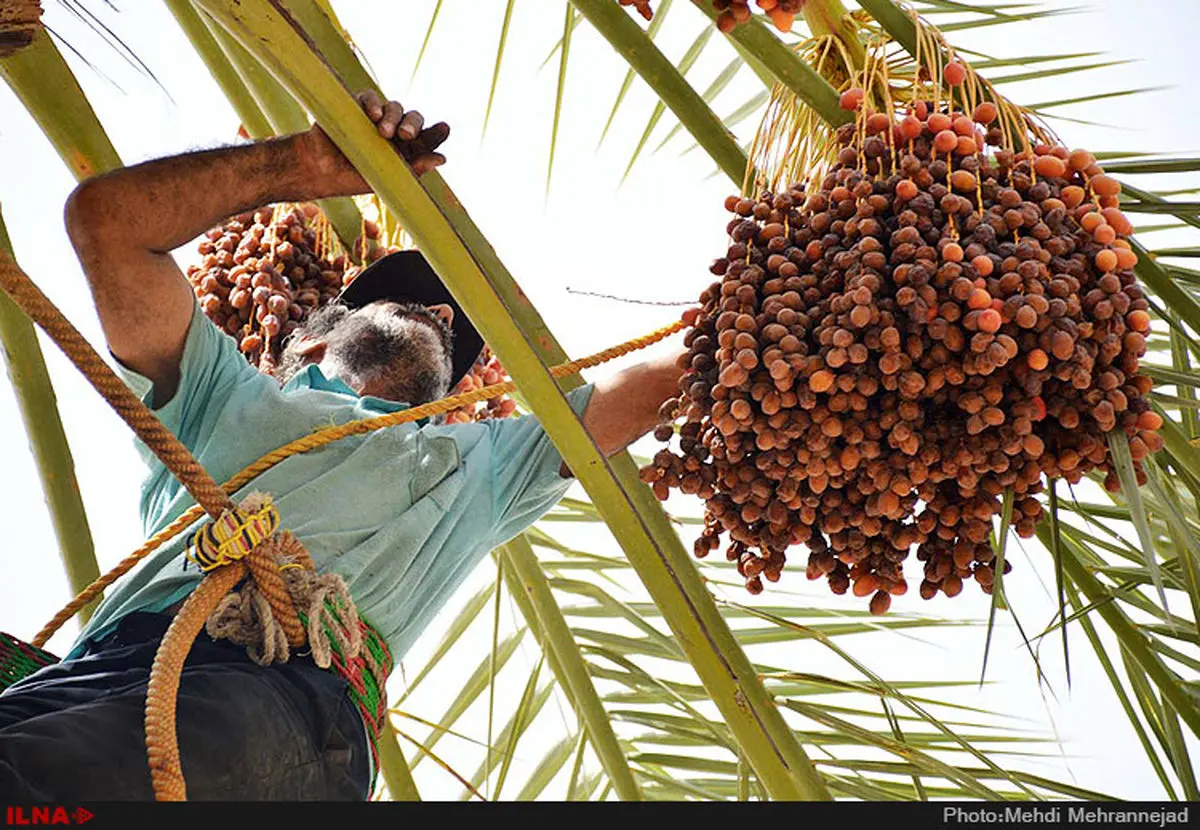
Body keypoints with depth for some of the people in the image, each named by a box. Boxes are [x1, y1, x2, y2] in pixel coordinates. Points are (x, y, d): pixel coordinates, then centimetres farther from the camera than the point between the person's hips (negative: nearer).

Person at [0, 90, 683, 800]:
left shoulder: (481, 461, 39)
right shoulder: (232, 395, 34)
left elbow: (656, 386, 41)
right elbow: (105, 216, 27)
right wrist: (310, 166, 27)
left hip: (292, 693, -1)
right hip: (110, 662, 2)